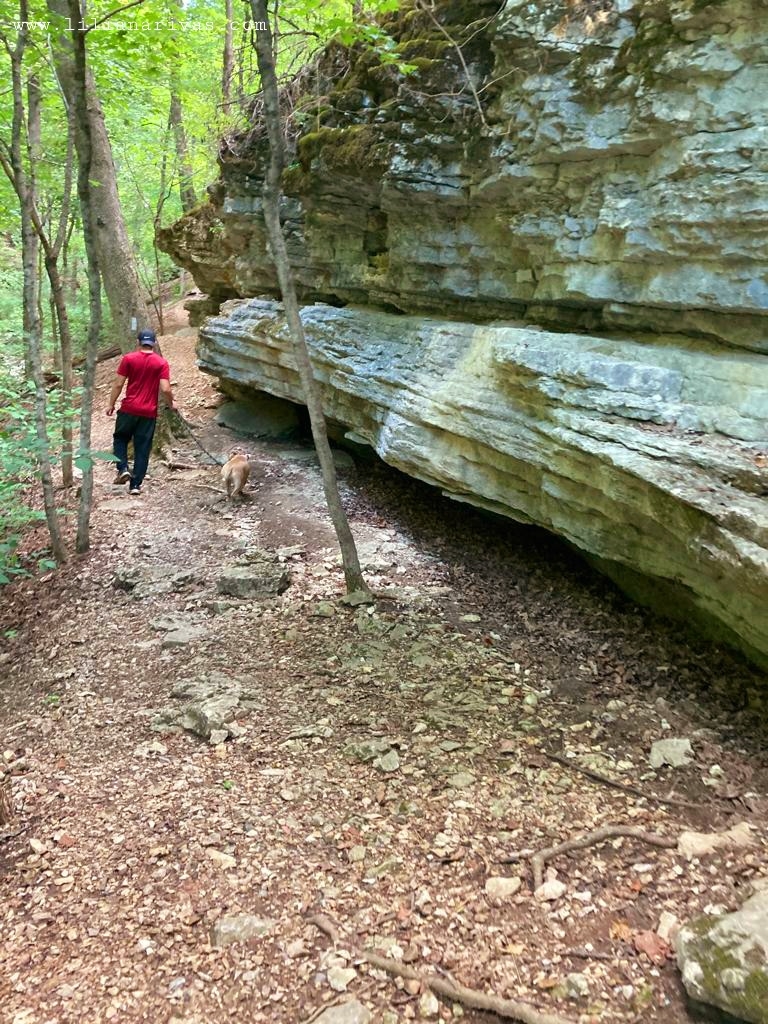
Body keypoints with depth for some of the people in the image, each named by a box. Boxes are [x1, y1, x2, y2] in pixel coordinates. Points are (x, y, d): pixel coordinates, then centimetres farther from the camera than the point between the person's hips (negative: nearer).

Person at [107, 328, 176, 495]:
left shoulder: (128, 358, -1)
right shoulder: (162, 363, -1)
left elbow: (118, 384, -3)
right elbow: (165, 389, -9)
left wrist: (111, 405, 8)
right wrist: (171, 404, 10)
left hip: (129, 409, 0)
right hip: (149, 413, 1)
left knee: (120, 439, 20)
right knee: (142, 448, 7)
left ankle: (123, 469, 1)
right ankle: (136, 485, 7)